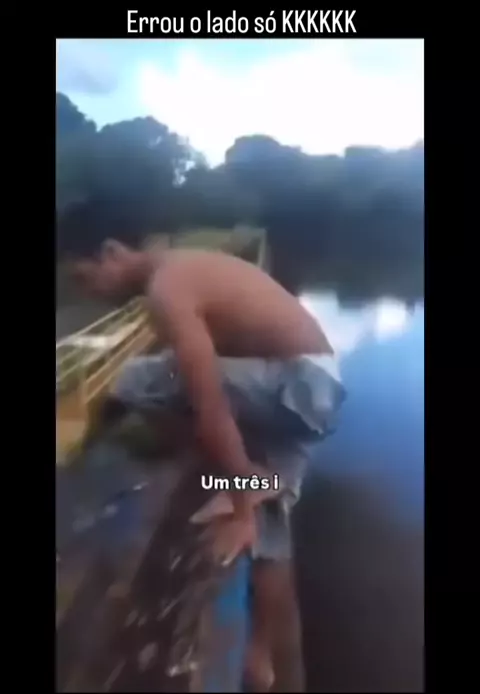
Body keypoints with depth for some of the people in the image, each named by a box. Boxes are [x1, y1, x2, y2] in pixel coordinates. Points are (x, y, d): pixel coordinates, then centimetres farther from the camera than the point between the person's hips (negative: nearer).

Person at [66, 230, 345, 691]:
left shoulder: (166, 289, -19)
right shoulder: (180, 267, 12)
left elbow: (211, 407, -23)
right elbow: (208, 378, 19)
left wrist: (241, 509, -16)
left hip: (300, 383, -10)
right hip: (308, 381, 10)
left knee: (135, 385, -12)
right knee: (268, 521, 16)